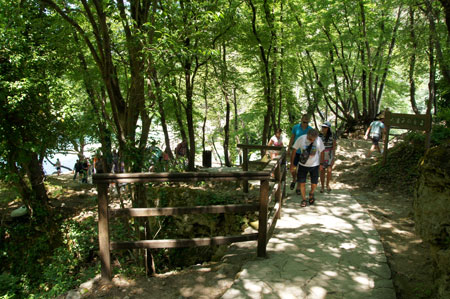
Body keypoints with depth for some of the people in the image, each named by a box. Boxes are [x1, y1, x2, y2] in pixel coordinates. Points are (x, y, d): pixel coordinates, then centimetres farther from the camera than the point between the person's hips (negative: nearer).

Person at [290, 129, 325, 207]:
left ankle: (311, 194, 36)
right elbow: (294, 151, -6)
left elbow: (321, 152, 1)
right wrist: (292, 164, -3)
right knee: (302, 183, -1)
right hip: (303, 165, 0)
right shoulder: (301, 139, -16)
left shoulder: (319, 140, -14)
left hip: (314, 165, 0)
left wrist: (321, 164, 8)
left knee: (314, 183, 3)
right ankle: (303, 199, 18)